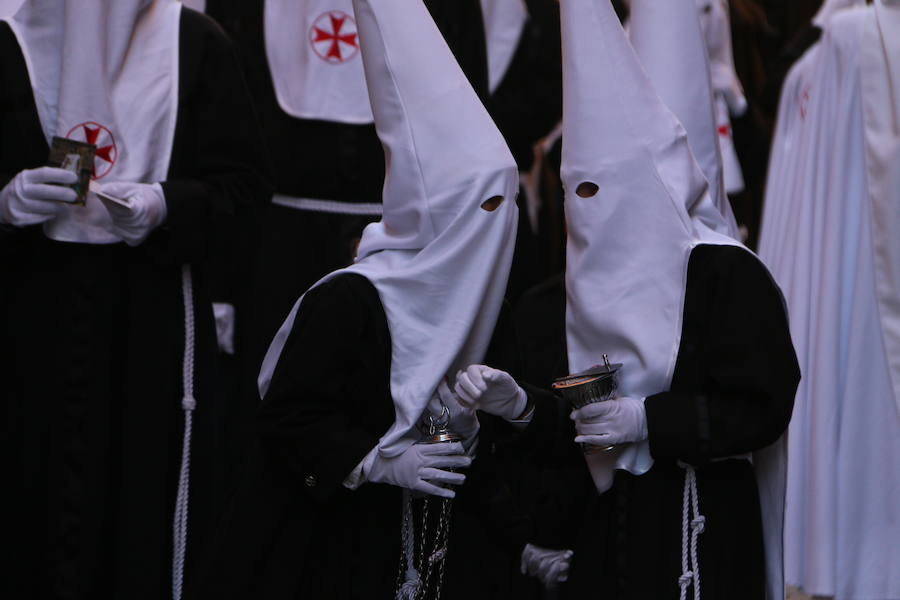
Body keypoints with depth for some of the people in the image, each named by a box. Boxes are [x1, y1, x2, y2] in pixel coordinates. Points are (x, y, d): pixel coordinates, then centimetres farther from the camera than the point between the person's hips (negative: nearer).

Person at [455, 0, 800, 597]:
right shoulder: (601, 284, 14)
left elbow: (763, 405, -14)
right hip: (605, 535, 7)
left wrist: (649, 419, -19)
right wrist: (520, 403, -2)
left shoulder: (724, 273, -8)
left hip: (699, 536, -7)